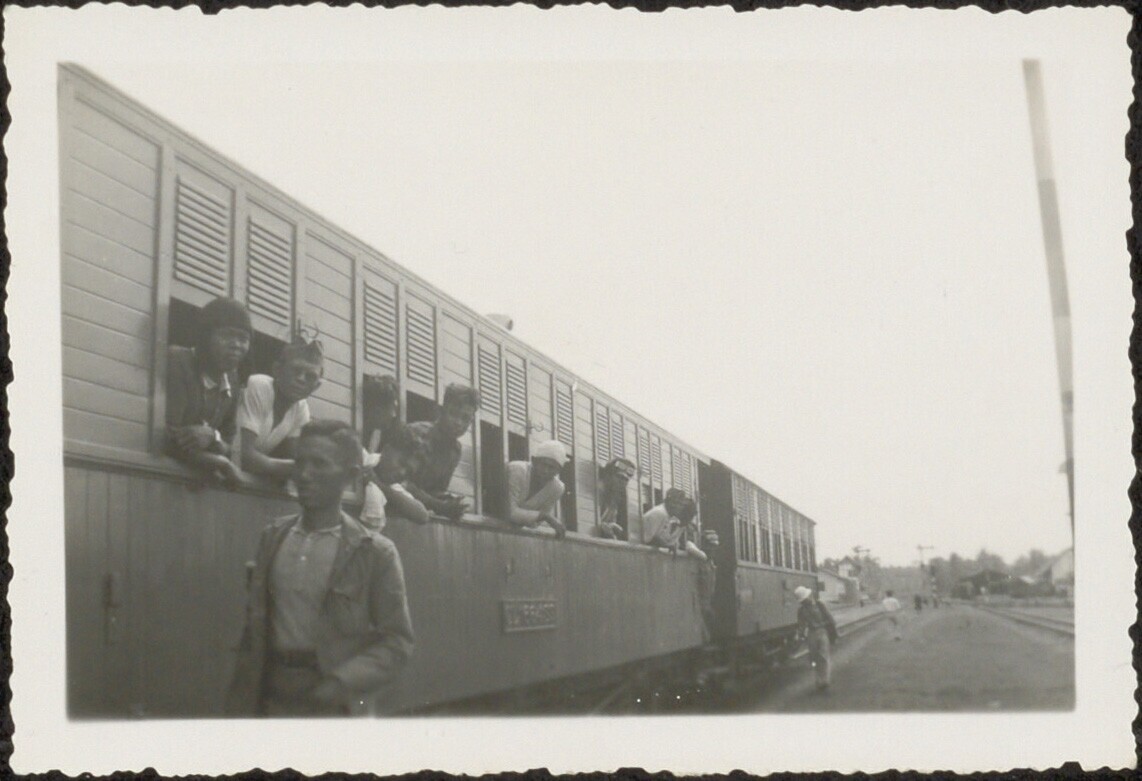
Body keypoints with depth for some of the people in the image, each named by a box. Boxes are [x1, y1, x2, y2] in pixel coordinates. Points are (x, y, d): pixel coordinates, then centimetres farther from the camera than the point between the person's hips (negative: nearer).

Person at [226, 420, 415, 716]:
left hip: (335, 704, -4)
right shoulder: (273, 537, 6)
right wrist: (241, 703, 7)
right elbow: (255, 625, 10)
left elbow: (397, 641, -6)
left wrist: (344, 681, -19)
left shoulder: (375, 553, -7)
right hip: (274, 696, 4)